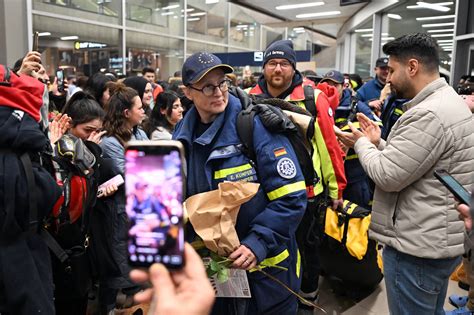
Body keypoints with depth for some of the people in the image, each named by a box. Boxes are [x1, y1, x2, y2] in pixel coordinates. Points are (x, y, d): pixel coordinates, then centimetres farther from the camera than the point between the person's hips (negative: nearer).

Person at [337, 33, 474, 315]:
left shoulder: (428, 115, -24)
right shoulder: (449, 101, 11)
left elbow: (387, 176, -22)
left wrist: (362, 143, -7)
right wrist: (378, 143, 6)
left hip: (417, 249, -10)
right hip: (440, 240, 10)